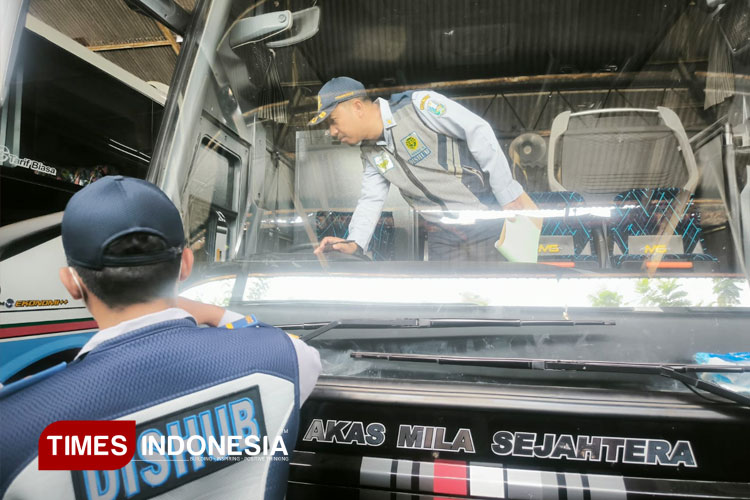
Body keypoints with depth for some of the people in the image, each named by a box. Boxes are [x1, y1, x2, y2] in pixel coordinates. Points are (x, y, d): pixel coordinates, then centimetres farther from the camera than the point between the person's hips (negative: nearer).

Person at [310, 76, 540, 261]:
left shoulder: (418, 105, -15)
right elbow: (371, 200, 9)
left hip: (491, 220, -6)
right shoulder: (370, 153, 8)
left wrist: (512, 195, -17)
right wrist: (354, 243, -9)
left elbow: (478, 132, -17)